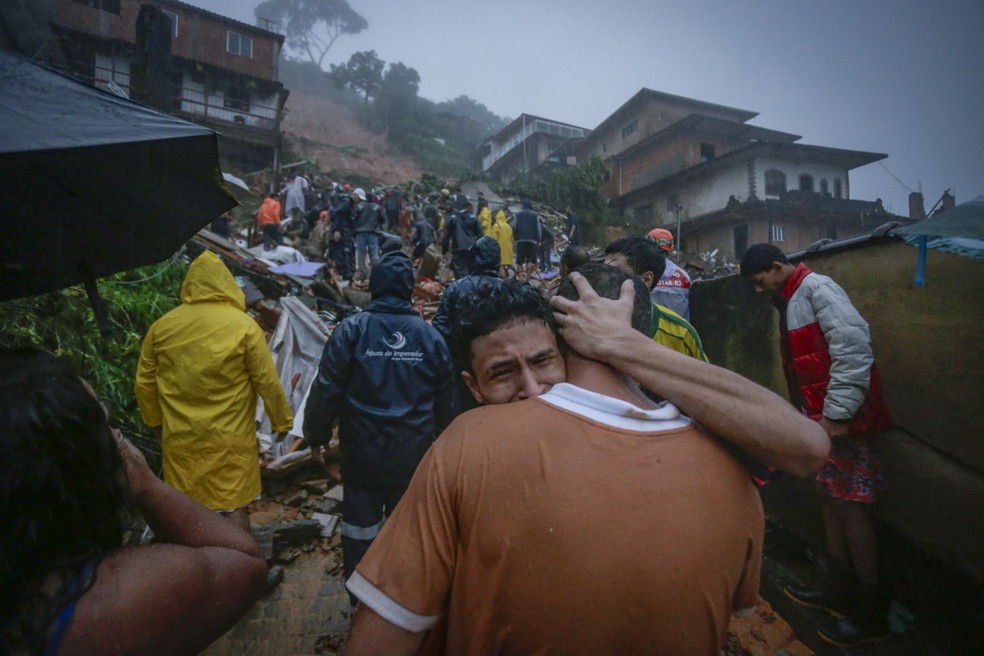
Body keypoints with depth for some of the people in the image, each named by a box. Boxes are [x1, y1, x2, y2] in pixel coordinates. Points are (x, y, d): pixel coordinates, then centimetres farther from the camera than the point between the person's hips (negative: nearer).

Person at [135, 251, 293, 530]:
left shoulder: (162, 326, -1)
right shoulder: (244, 326, -13)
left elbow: (144, 382, 7)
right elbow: (267, 381, -10)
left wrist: (155, 421, 23)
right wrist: (281, 421, 3)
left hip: (179, 436, 4)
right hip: (229, 436, -3)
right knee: (234, 504, 10)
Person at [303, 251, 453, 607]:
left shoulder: (351, 329, -11)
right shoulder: (430, 335, -4)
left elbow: (327, 390, -10)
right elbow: (444, 400, 4)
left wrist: (316, 434, 5)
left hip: (363, 454, -1)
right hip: (413, 455, 2)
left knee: (360, 529, 16)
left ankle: (361, 600, 31)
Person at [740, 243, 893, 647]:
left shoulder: (816, 288, -13)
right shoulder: (791, 299, 15)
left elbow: (853, 346, -23)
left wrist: (837, 412, -23)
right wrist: (811, 415, 14)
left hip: (844, 415, -9)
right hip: (823, 415, 9)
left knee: (850, 506, -1)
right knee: (833, 498, 15)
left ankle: (871, 614, 13)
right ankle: (839, 591, 29)